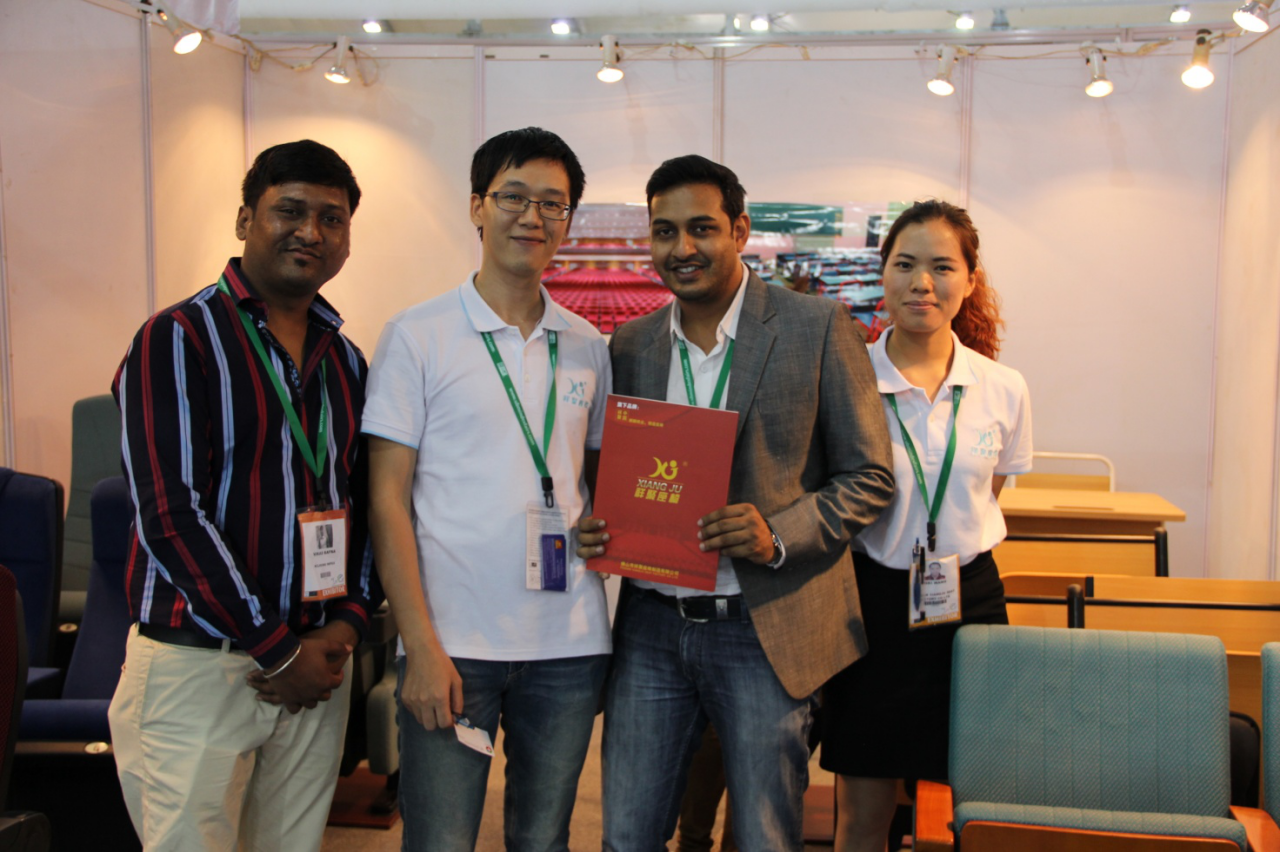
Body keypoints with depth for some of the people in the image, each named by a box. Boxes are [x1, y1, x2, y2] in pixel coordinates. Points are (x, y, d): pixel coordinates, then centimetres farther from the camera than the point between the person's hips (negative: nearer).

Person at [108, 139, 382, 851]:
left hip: (316, 665, 6)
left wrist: (347, 624, -3)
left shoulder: (347, 360, 12)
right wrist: (279, 651, -13)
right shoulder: (179, 339, -7)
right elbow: (170, 515, -15)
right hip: (197, 666, -5)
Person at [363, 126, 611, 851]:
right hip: (453, 642, -3)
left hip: (569, 643, 4)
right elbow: (388, 499, -4)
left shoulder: (587, 348, 10)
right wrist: (421, 644, -11)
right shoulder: (417, 337, -1)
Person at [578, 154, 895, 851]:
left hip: (765, 631, -3)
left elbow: (869, 477, -3)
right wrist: (597, 526, -6)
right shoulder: (629, 346, 8)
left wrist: (778, 535, -19)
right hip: (651, 629, 4)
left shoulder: (817, 328, -5)